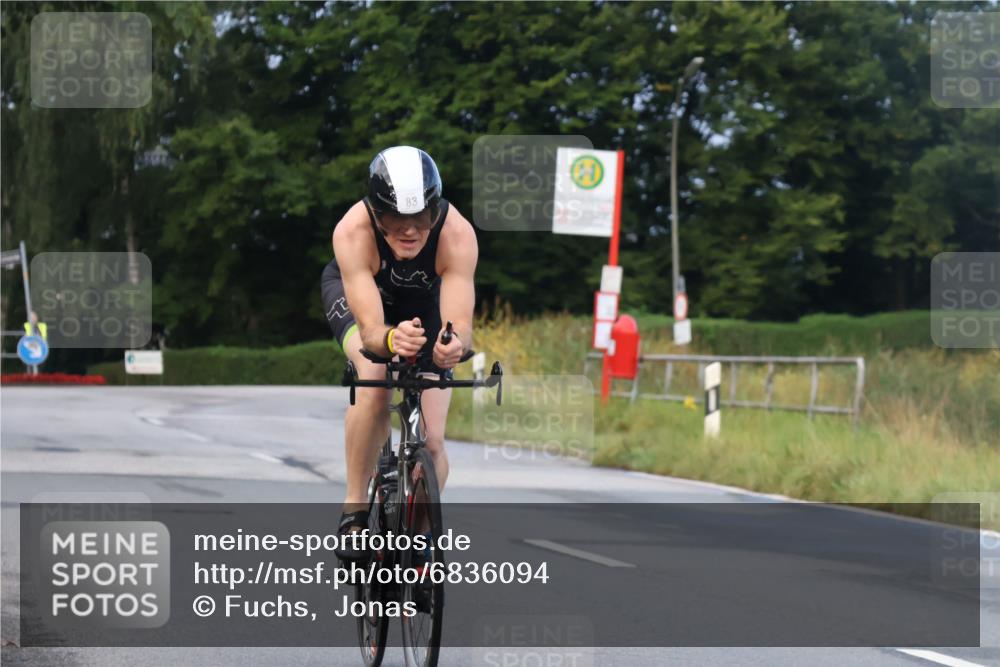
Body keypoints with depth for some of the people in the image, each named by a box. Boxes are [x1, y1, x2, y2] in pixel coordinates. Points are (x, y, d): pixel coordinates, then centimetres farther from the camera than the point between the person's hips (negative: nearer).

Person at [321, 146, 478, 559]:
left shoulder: (458, 235, -38)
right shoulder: (352, 232, -40)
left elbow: (461, 323, -44)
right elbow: (370, 327, -44)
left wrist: (453, 344, -67)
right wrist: (390, 340, -67)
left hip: (424, 302, 1)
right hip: (354, 291, -1)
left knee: (431, 442, -10)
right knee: (373, 379, -34)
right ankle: (354, 512, -21)